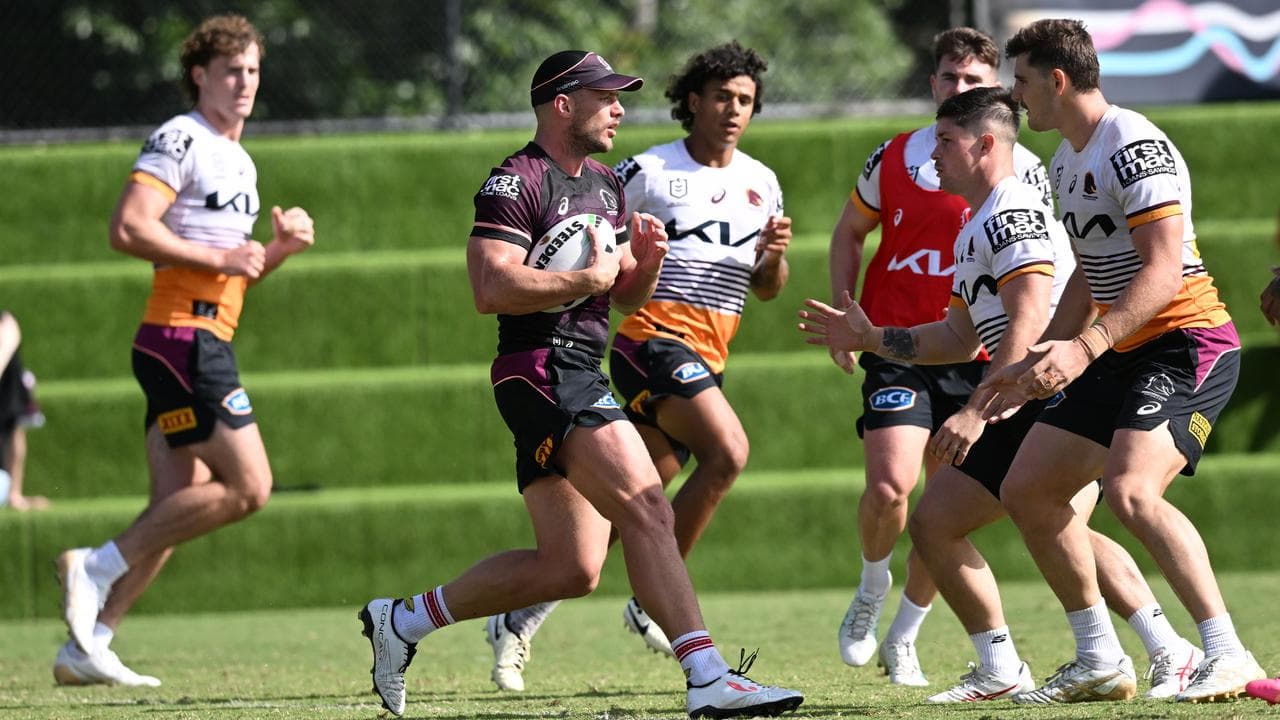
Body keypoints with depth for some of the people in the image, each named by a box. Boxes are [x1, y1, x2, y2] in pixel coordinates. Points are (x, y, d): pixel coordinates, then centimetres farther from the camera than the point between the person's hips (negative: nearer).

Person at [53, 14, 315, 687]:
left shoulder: (240, 162, 22)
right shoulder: (179, 140, -7)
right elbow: (128, 229, -18)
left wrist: (280, 247, 10)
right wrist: (219, 256, -15)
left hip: (204, 345, 10)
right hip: (183, 336, -10)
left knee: (178, 509, 5)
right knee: (246, 487, -14)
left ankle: (85, 647, 4)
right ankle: (96, 567, -10)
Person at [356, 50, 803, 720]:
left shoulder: (606, 184, 20)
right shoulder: (516, 182, -9)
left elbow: (625, 297, 24)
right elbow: (492, 288, -20)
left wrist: (645, 261, 3)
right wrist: (590, 276, -15)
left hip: (581, 375, 10)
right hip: (544, 368, -10)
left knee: (569, 568, 9)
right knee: (647, 510, -22)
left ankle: (402, 619, 21)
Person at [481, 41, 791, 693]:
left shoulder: (761, 182, 14)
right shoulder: (647, 173, -4)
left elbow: (766, 288, 21)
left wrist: (775, 255, -1)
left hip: (705, 361, 6)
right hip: (653, 339, -6)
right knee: (728, 451, -26)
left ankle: (520, 619, 14)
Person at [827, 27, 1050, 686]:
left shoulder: (1021, 169, 1)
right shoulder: (895, 157, 4)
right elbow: (849, 233, 18)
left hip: (976, 359, 1)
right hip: (896, 348, -1)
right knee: (888, 487, -18)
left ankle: (903, 637, 20)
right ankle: (871, 590, 12)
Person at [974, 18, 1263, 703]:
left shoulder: (1135, 147, -16)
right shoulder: (1066, 161, 15)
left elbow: (1163, 271, -24)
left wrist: (1085, 348, -32)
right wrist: (1039, 364, 24)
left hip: (1187, 344, -10)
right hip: (1121, 356, 10)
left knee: (1130, 491, -29)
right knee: (1026, 491, 7)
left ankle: (1228, 658, -27)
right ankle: (1098, 660, 15)